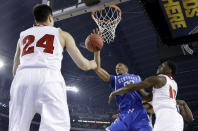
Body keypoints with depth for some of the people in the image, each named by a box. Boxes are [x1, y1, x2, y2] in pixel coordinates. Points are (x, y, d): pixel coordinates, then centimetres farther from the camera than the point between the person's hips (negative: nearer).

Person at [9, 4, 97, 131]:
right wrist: (95, 64, 39)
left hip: (22, 79, 4)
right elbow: (83, 65, 18)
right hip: (48, 79, -3)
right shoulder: (62, 34, 21)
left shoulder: (23, 35, 29)